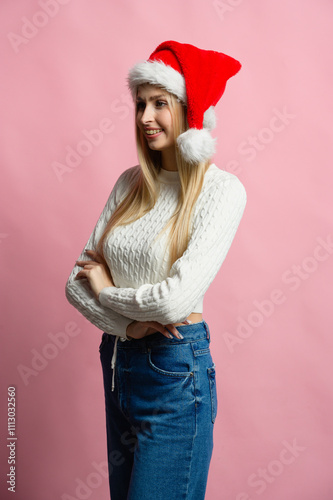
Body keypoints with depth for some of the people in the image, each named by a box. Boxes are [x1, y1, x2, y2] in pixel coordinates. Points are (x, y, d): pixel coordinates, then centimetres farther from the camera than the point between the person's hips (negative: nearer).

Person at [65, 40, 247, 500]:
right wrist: (128, 322, -14)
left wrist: (106, 290, -7)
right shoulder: (131, 183, 4)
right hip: (117, 361, 6)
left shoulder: (222, 189, -13)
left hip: (175, 373, -6)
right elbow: (78, 281, 2)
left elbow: (176, 300, -23)